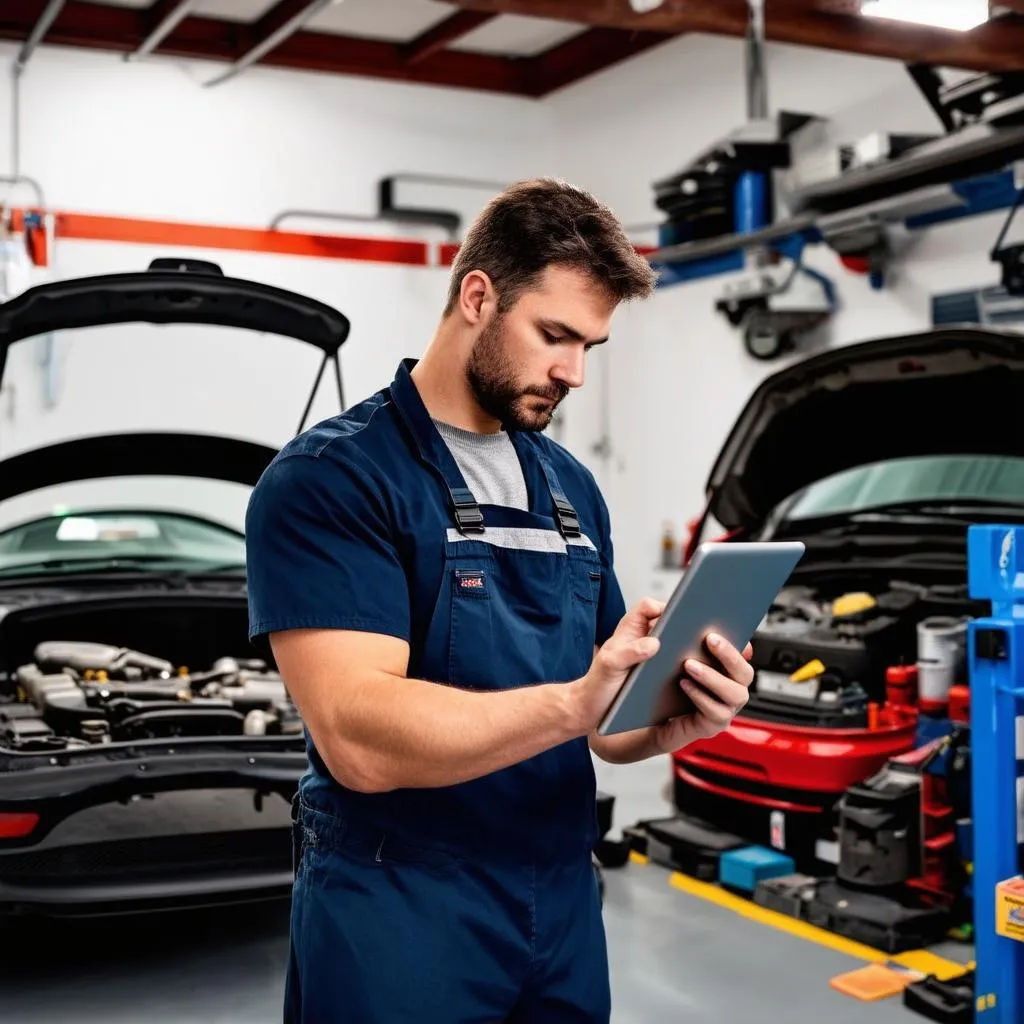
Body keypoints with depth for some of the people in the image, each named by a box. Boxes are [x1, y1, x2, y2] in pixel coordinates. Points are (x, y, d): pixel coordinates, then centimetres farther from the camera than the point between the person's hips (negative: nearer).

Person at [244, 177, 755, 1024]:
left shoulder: (574, 489, 10)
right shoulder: (328, 480, -12)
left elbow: (598, 723, 12)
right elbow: (360, 740, -23)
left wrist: (674, 718, -9)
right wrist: (571, 702, -32)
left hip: (563, 911, 7)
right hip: (399, 924, -6)